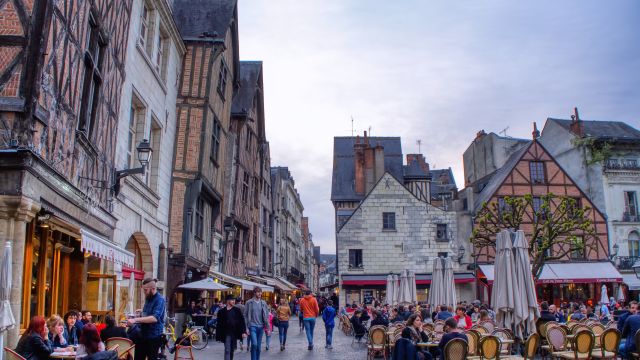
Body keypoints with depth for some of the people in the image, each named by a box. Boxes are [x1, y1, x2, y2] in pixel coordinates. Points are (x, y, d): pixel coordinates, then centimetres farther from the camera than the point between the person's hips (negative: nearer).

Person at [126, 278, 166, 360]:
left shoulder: (159, 300, -18)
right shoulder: (148, 298, 9)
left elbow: (154, 318, -32)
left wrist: (136, 319, -37)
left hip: (154, 336, -8)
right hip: (143, 335, 8)